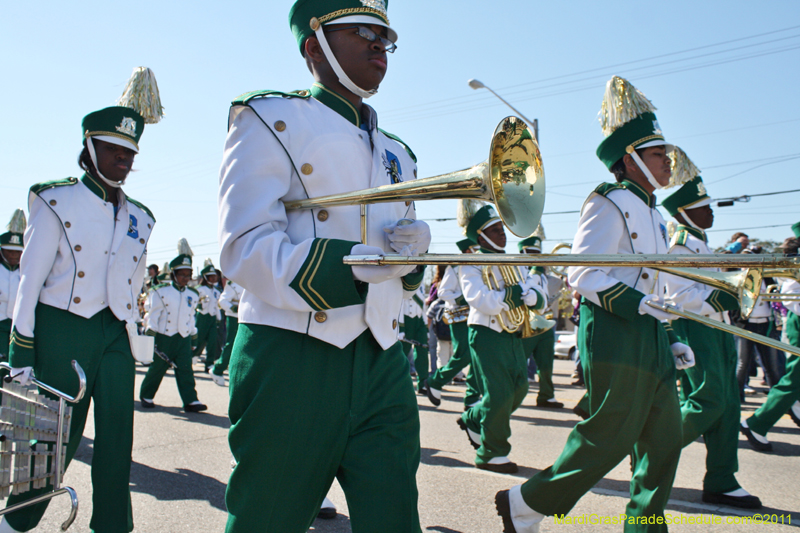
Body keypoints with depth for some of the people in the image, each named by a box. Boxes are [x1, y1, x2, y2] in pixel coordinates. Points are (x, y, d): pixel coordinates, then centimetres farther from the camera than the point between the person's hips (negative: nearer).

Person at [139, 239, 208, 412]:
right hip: (164, 336, -3)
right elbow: (152, 313, -2)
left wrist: (194, 334, 18)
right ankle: (146, 396, 25)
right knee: (157, 367, 6)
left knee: (185, 369, -4)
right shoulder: (161, 291, -3)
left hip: (184, 338, 3)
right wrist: (150, 331, -8)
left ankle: (191, 400, -7)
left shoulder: (193, 295, 11)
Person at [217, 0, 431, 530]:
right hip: (292, 362, -4)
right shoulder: (271, 119, 1)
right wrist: (355, 263, -23)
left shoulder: (396, 153, 20)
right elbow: (244, 248, -12)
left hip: (383, 367, 5)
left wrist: (414, 249, -2)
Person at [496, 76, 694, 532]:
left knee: (664, 440, 9)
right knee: (610, 439, -5)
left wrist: (670, 339, 17)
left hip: (649, 337, 9)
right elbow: (583, 274, -17)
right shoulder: (610, 204, -9)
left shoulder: (653, 214, 21)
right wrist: (638, 304, -25)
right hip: (615, 336, -9)